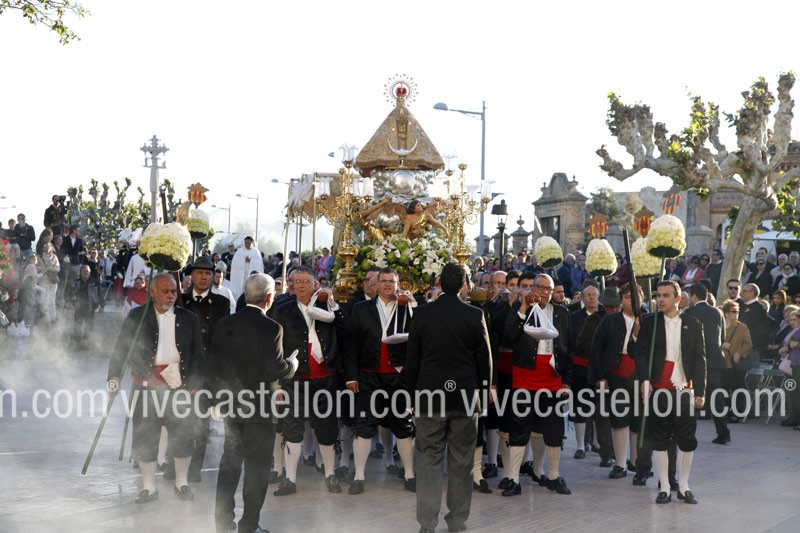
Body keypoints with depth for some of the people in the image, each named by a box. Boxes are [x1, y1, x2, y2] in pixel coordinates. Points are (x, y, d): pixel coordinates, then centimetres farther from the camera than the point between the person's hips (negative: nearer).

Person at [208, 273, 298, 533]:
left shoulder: (224, 324, 2)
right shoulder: (270, 328, -17)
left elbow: (213, 364, 5)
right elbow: (276, 370, -19)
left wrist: (216, 399, 14)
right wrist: (292, 363, 2)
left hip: (230, 403, 6)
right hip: (259, 404, -6)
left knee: (230, 462, 16)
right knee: (256, 466, 6)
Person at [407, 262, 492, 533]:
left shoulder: (422, 313, -2)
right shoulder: (475, 315, -5)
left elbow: (412, 358, 3)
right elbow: (484, 359, 1)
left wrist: (413, 394, 11)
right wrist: (483, 394, 12)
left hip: (429, 396, 0)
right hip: (465, 396, 0)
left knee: (428, 459, 4)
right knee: (461, 462, 8)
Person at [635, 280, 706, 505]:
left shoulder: (692, 324, 5)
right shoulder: (649, 322, 5)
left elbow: (700, 358, 6)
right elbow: (641, 353, 1)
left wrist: (700, 391, 0)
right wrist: (644, 379, -15)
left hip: (684, 390, 0)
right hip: (658, 390, 0)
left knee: (687, 440, 3)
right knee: (659, 440, 2)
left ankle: (684, 486, 16)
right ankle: (664, 488, 10)